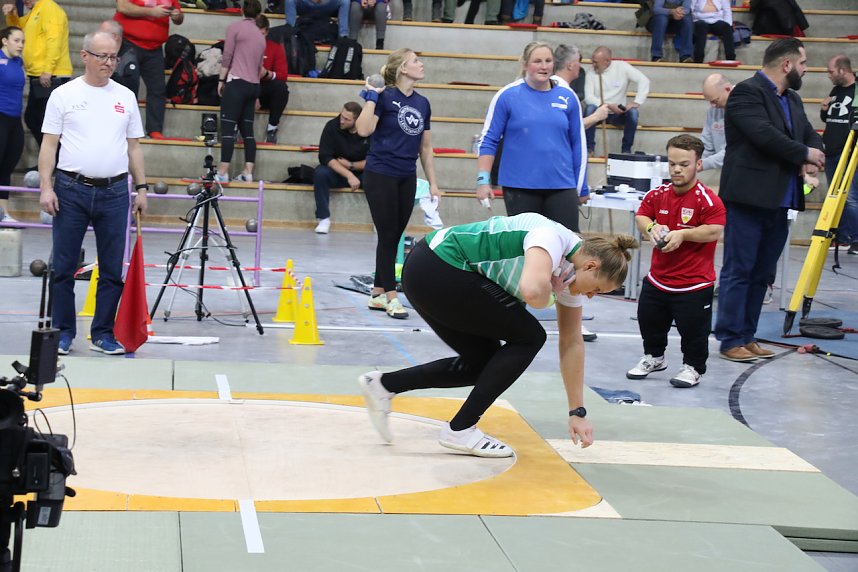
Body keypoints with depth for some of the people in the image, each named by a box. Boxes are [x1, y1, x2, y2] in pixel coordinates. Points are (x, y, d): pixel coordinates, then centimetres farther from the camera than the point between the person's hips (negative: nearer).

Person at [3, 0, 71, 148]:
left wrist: (47, 70, -25)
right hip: (38, 77, 11)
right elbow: (18, 26, 34)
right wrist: (11, 15, 12)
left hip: (50, 77, -11)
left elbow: (54, 41, -21)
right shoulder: (34, 13, 19)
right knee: (32, 119, 16)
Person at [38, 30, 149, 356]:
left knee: (112, 271, 4)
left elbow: (134, 147, 14)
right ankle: (63, 333, 13)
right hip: (71, 191, -2)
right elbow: (49, 145, -1)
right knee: (64, 268, 3)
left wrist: (142, 188, 7)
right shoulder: (64, 95, 1)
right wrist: (46, 188, -9)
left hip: (114, 192, 3)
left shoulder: (125, 97, 10)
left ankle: (103, 334, 13)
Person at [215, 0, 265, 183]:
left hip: (237, 83, -6)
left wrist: (221, 80, 2)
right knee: (247, 129, 6)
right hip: (253, 86, 6)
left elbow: (227, 57, -5)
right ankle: (248, 172, -2)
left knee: (228, 127, -9)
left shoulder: (235, 27, -1)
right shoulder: (260, 36, 18)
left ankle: (223, 173, -14)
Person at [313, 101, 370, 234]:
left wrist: (350, 165, -16)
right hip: (337, 172, 0)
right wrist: (348, 175, -29)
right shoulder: (332, 126, -15)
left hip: (362, 172, 0)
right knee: (320, 173, -30)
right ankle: (324, 218, -19)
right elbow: (325, 157, -20)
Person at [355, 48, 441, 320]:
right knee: (388, 237, -3)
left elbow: (426, 147, 14)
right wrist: (371, 97, -17)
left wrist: (433, 183, 12)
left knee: (394, 238, 9)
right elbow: (364, 129, -22)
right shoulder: (385, 97, -9)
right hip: (380, 176, -6)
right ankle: (391, 297, 1)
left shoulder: (422, 103, 9)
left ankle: (378, 293, 19)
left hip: (407, 179, 6)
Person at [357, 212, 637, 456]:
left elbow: (571, 343, 16)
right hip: (435, 269, -10)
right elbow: (532, 289, -39)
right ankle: (461, 429, 2)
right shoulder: (552, 238, -18)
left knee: (482, 363, 13)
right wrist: (545, 299, -13)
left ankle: (383, 385, 16)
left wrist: (577, 412, 17)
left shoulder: (570, 273, 10)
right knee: (528, 337, -3)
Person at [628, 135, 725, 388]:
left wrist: (682, 234, -27)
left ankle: (693, 367, 25)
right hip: (658, 278, 6)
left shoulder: (707, 199, -18)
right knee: (649, 320, 20)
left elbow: (715, 231, -23)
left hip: (695, 283, -6)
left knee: (693, 328, 3)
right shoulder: (658, 194, 0)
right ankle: (653, 357, 43)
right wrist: (650, 228, -13)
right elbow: (641, 215, 9)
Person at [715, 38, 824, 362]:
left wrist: (814, 158, -6)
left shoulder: (792, 100, 19)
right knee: (738, 271, -4)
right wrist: (803, 154, -9)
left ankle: (747, 336, 16)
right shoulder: (747, 93, -9)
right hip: (749, 198, -9)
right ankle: (731, 340, 0)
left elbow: (810, 134, 18)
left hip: (778, 201, 9)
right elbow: (764, 135, -21)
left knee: (761, 274, 10)